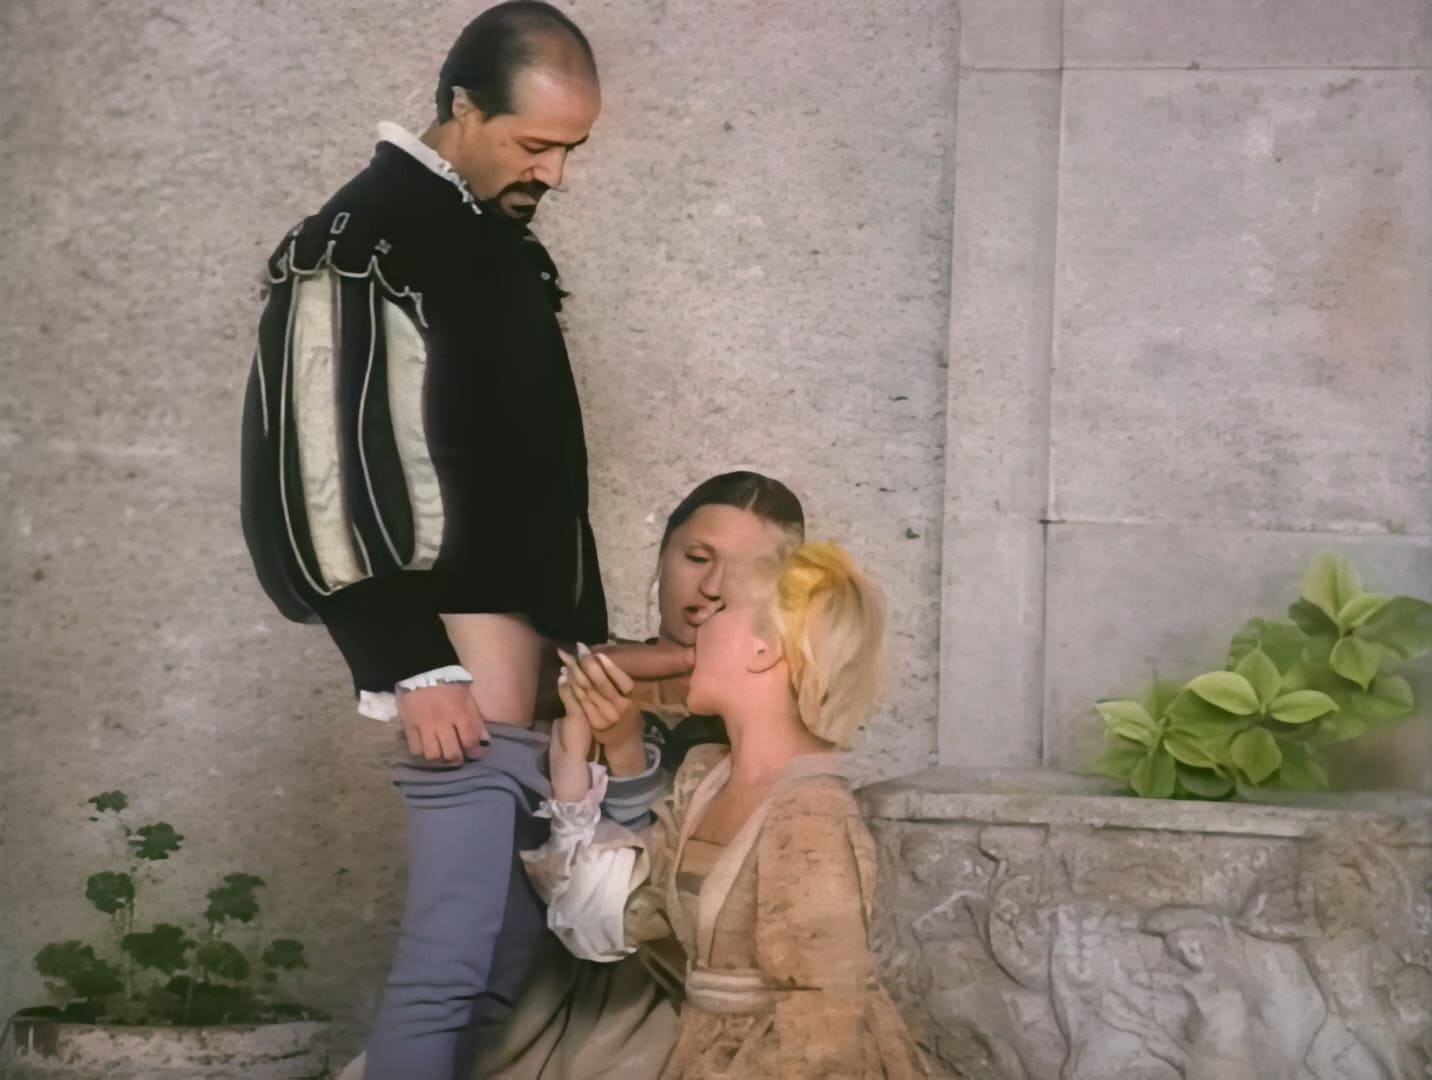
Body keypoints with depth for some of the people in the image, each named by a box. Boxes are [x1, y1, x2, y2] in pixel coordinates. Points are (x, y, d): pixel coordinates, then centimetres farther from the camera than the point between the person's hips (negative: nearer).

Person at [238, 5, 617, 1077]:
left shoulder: (503, 244, 17)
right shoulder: (364, 242, -10)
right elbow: (327, 474, -15)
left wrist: (583, 639, 17)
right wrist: (411, 665, -17)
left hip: (529, 647, 9)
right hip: (462, 654, -9)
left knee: (518, 943, 10)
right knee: (456, 958, -12)